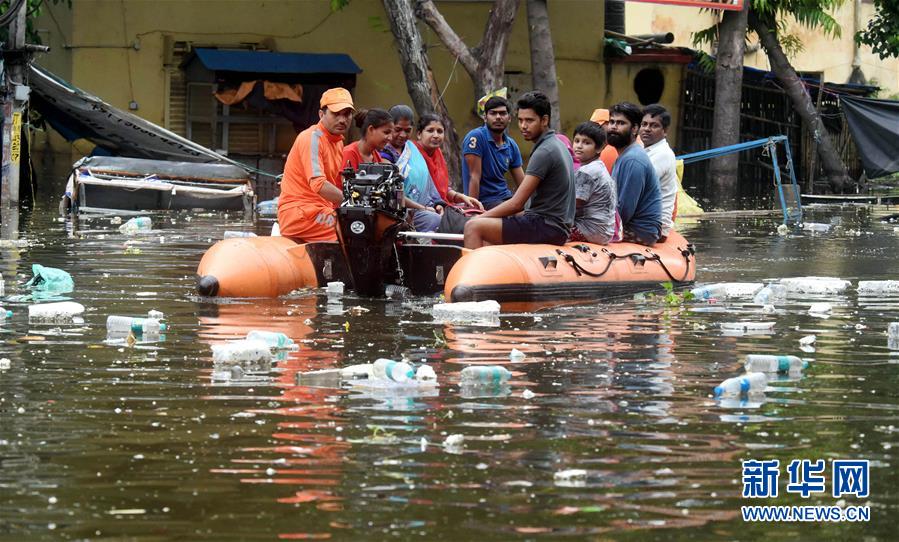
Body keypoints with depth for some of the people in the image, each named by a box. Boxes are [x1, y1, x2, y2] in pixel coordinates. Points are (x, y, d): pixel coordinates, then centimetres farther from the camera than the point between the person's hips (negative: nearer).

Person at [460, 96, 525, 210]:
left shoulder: (511, 146, 9)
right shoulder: (476, 137, -11)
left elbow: (522, 183, 9)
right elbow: (474, 177, -15)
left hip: (505, 196, 7)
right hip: (484, 200, -7)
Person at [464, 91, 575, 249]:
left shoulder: (544, 152, -16)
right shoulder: (558, 145, 16)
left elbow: (517, 203, -18)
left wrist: (480, 218, -6)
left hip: (546, 228, -10)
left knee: (474, 227, -15)